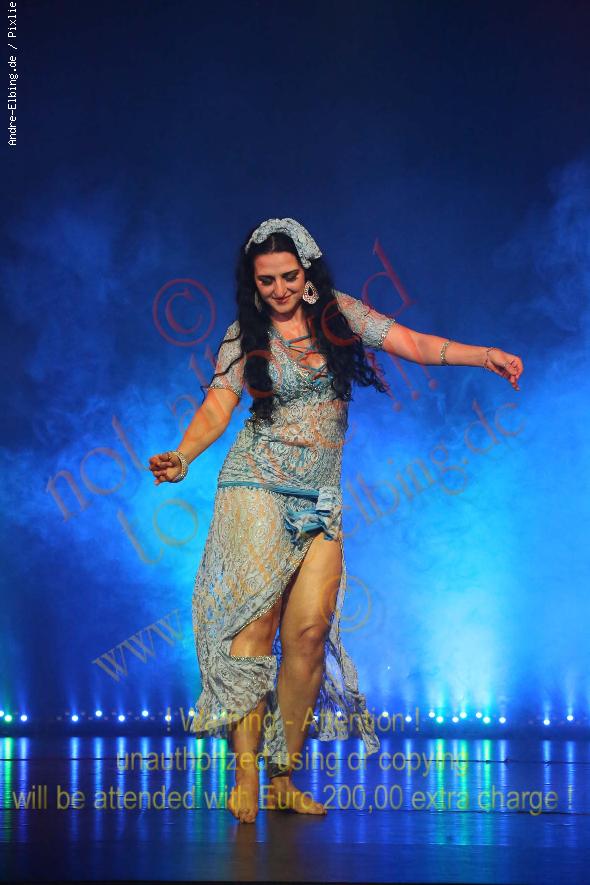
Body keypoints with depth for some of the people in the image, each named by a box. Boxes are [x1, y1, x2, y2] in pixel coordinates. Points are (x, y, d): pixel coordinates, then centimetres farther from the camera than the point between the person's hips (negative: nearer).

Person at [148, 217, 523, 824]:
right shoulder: (244, 336, 5)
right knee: (256, 614, -15)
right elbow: (216, 408, -2)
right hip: (257, 485, -2)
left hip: (321, 498, 2)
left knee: (310, 628, -9)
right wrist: (183, 456, -20)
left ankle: (283, 779, -2)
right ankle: (245, 772, -13)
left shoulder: (338, 313, 8)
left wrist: (486, 355, -9)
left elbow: (413, 344, 4)